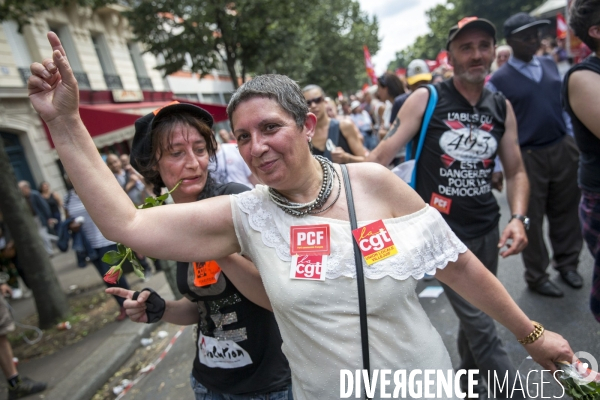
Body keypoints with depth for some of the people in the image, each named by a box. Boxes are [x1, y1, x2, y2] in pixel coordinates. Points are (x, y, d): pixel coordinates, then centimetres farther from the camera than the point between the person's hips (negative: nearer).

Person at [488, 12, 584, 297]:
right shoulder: (499, 80, -9)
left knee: (565, 212, 14)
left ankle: (567, 263, 35)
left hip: (563, 150, 5)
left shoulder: (550, 65, 9)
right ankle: (536, 276, 23)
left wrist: (574, 141, 12)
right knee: (531, 219, 6)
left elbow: (563, 104, 15)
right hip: (527, 156, -5)